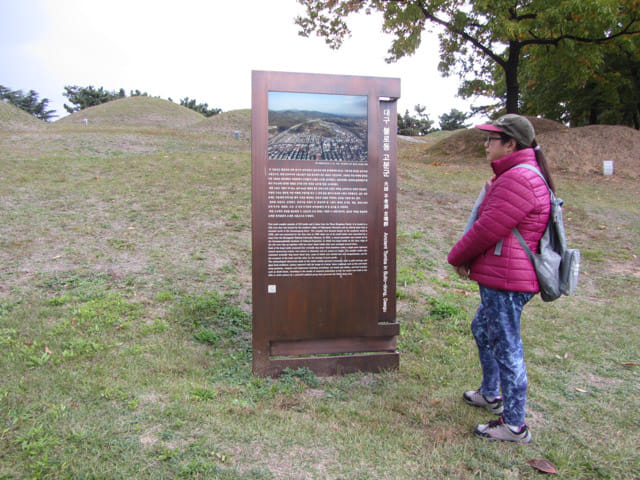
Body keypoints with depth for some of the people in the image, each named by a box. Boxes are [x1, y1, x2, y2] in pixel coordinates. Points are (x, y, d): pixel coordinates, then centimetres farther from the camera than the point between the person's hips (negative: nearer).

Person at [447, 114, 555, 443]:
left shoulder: (518, 180, -21)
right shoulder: (513, 175, 16)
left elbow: (487, 229, -21)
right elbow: (488, 225, 16)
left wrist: (457, 257, -5)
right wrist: (467, 259, 5)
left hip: (506, 281, -12)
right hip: (499, 278, 12)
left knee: (506, 349, -1)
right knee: (483, 330, 25)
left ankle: (515, 425, 15)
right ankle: (490, 394, 44)